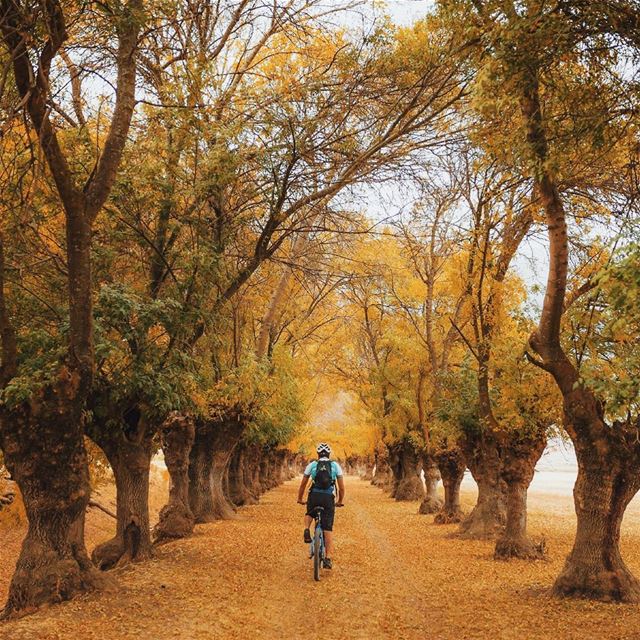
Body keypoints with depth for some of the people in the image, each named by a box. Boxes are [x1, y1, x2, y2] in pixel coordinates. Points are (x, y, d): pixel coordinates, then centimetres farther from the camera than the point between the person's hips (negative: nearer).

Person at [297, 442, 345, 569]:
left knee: (309, 514, 33)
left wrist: (300, 499, 28)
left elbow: (303, 484, 15)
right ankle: (328, 559, -4)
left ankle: (307, 531, 3)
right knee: (328, 529, 4)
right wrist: (340, 501, 23)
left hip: (314, 496, 1)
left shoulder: (312, 465, 11)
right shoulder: (335, 465, 11)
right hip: (329, 498, 0)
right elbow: (342, 487, 10)